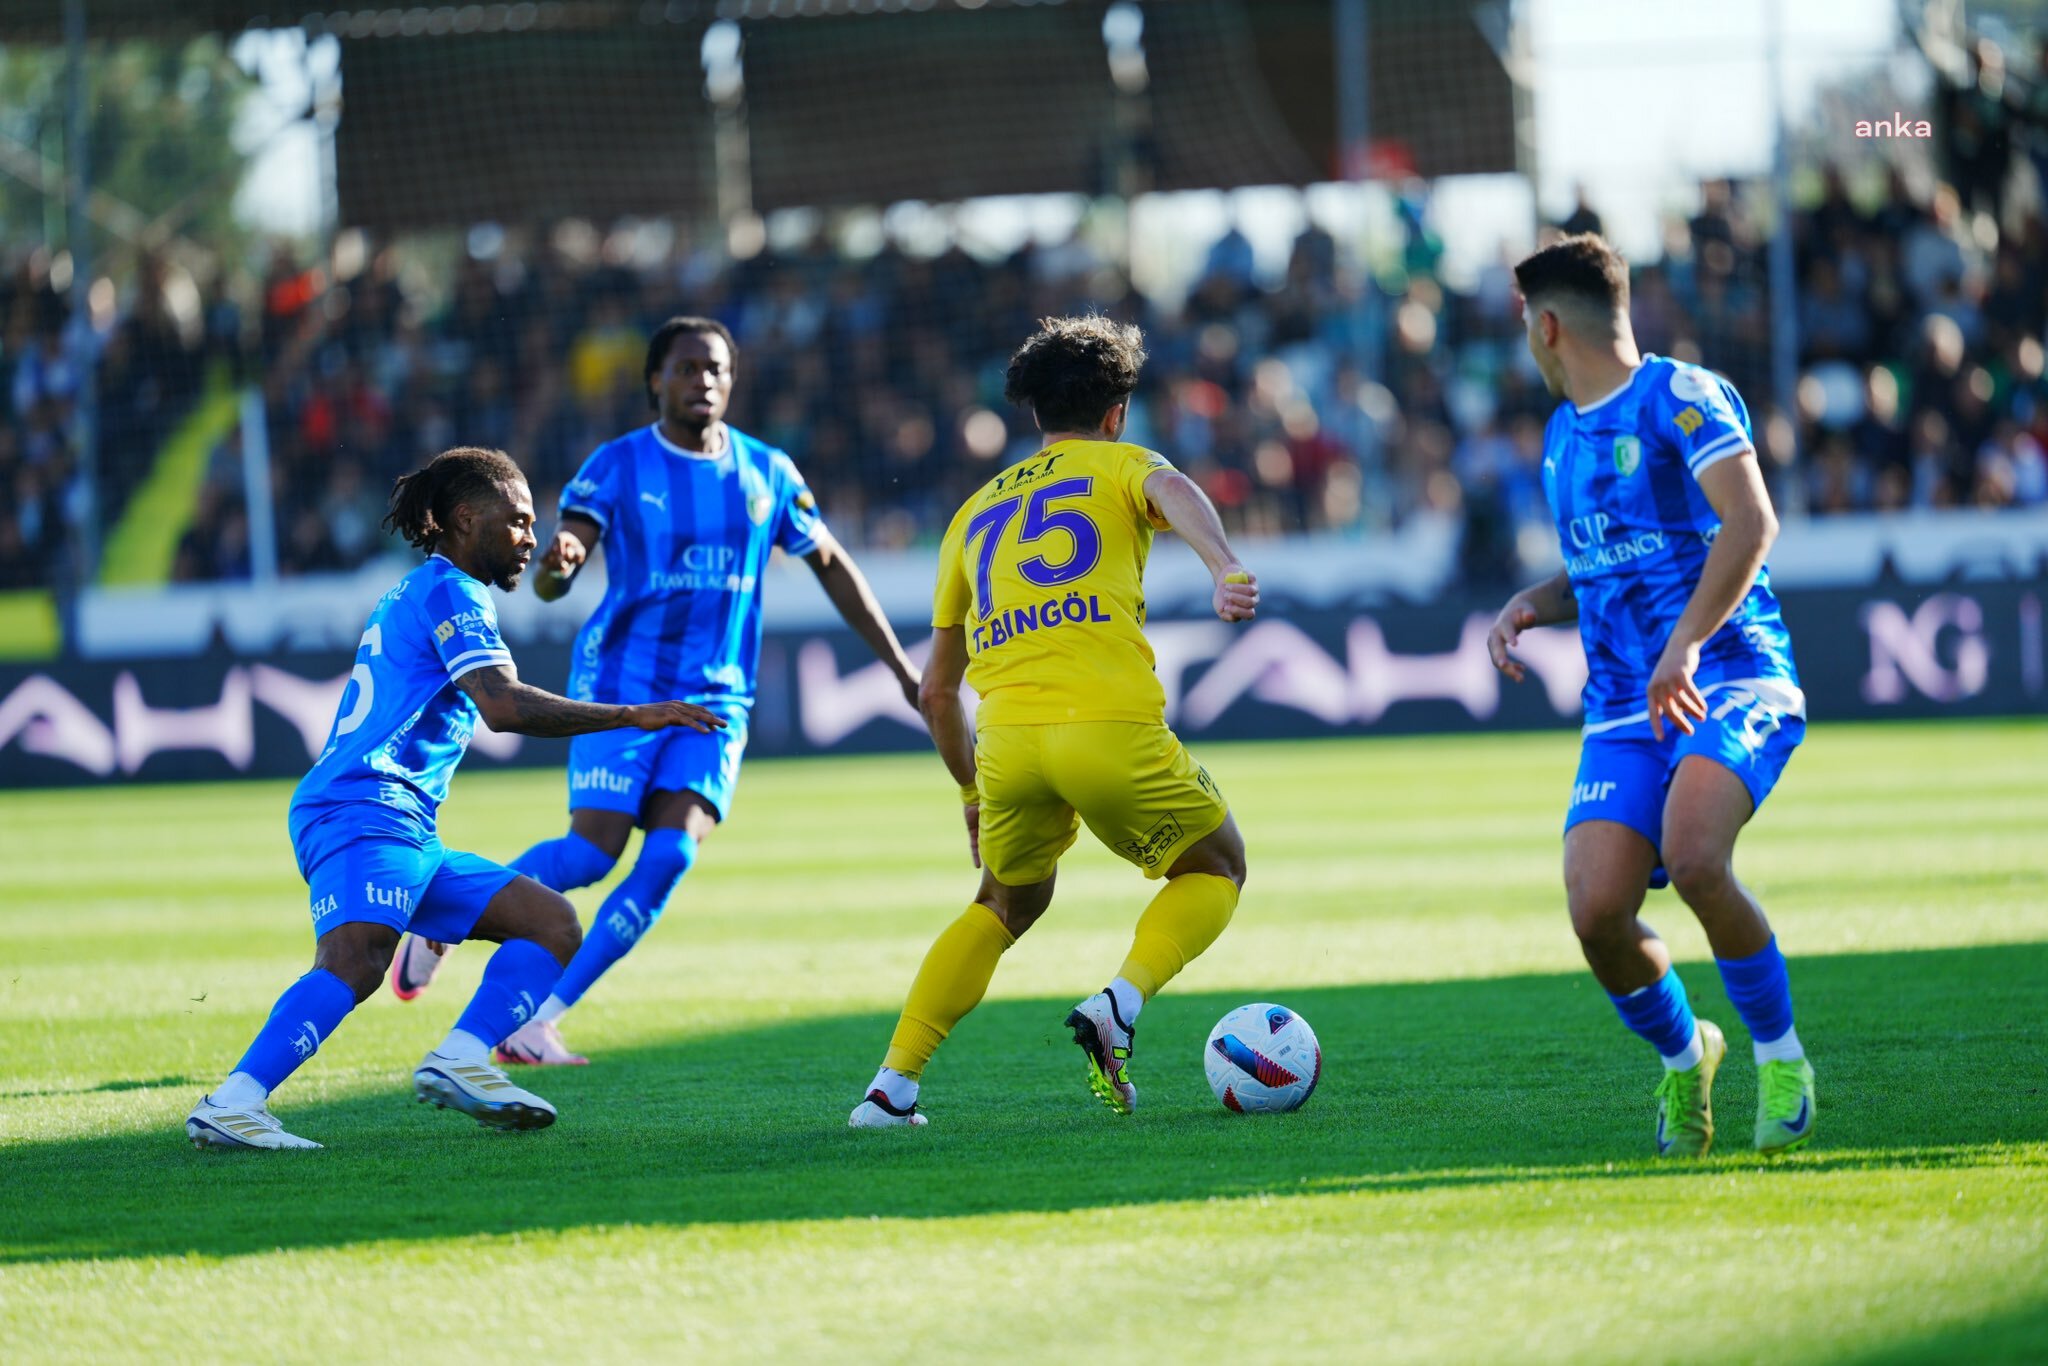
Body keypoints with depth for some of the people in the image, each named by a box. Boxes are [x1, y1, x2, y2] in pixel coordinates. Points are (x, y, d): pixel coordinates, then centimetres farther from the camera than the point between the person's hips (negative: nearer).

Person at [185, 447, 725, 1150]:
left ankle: (459, 1063, -12)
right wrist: (631, 717, -14)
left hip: (409, 832, 10)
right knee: (356, 960, -31)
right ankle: (231, 1105, -40)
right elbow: (503, 705, -17)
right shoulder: (451, 592, -2)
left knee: (553, 923, 7)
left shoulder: (413, 595, 29)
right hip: (363, 810, -10)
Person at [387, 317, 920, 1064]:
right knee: (594, 848, -15)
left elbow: (833, 568, 17)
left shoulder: (767, 472, 7)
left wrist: (902, 668, 16)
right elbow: (552, 579, -13)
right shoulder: (618, 466, -4)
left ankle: (537, 1020, -8)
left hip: (716, 699, 3)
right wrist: (555, 566, -39)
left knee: (672, 852, -15)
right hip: (623, 683, -3)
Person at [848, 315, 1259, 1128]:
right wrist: (1226, 569, -32)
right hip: (1112, 725, -4)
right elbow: (1174, 492, -13)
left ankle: (893, 1084, 16)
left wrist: (973, 793, 41)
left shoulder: (976, 512, 27)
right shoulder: (1118, 465, 15)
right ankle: (1118, 1005, -7)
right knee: (1216, 868, 20)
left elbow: (936, 692, 29)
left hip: (1005, 737, 4)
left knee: (1007, 901, 28)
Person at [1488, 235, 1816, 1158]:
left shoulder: (1681, 398, -6)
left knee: (1692, 856, -32)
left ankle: (1780, 1057, -11)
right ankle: (1681, 1057, 15)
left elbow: (1751, 523, -18)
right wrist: (1533, 605, 10)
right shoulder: (1563, 434, 19)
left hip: (1734, 687, -6)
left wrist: (1684, 646, -26)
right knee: (1597, 911, -14)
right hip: (1623, 715, 6)